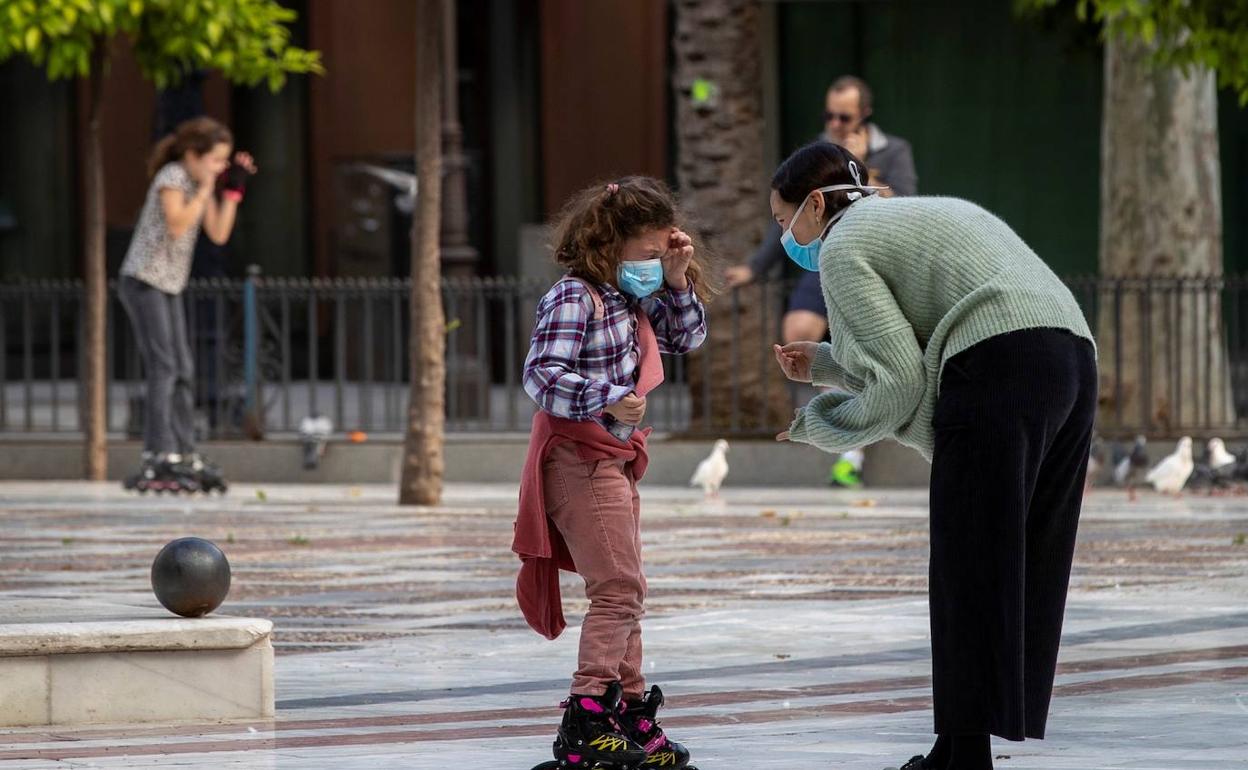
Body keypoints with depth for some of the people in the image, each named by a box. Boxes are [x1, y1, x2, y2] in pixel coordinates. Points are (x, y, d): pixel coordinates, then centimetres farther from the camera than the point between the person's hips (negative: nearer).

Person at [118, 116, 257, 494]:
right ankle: (159, 460, -19)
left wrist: (234, 189, 3)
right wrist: (206, 188, -21)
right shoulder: (172, 177, -13)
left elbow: (218, 234, 8)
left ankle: (185, 457, 11)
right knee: (163, 369, -15)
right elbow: (177, 225, -26)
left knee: (182, 373, 8)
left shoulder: (200, 182, 11)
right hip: (144, 281, -9)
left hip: (169, 286, 9)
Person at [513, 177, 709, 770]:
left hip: (613, 458, 10)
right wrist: (609, 399, -35)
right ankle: (586, 722, -18)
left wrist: (677, 280, 7)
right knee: (619, 587, -15)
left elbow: (685, 338, 22)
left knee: (622, 593, 15)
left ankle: (630, 714, 22)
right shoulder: (574, 298, -16)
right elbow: (541, 375, -24)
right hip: (579, 457, -10)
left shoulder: (630, 298, 13)